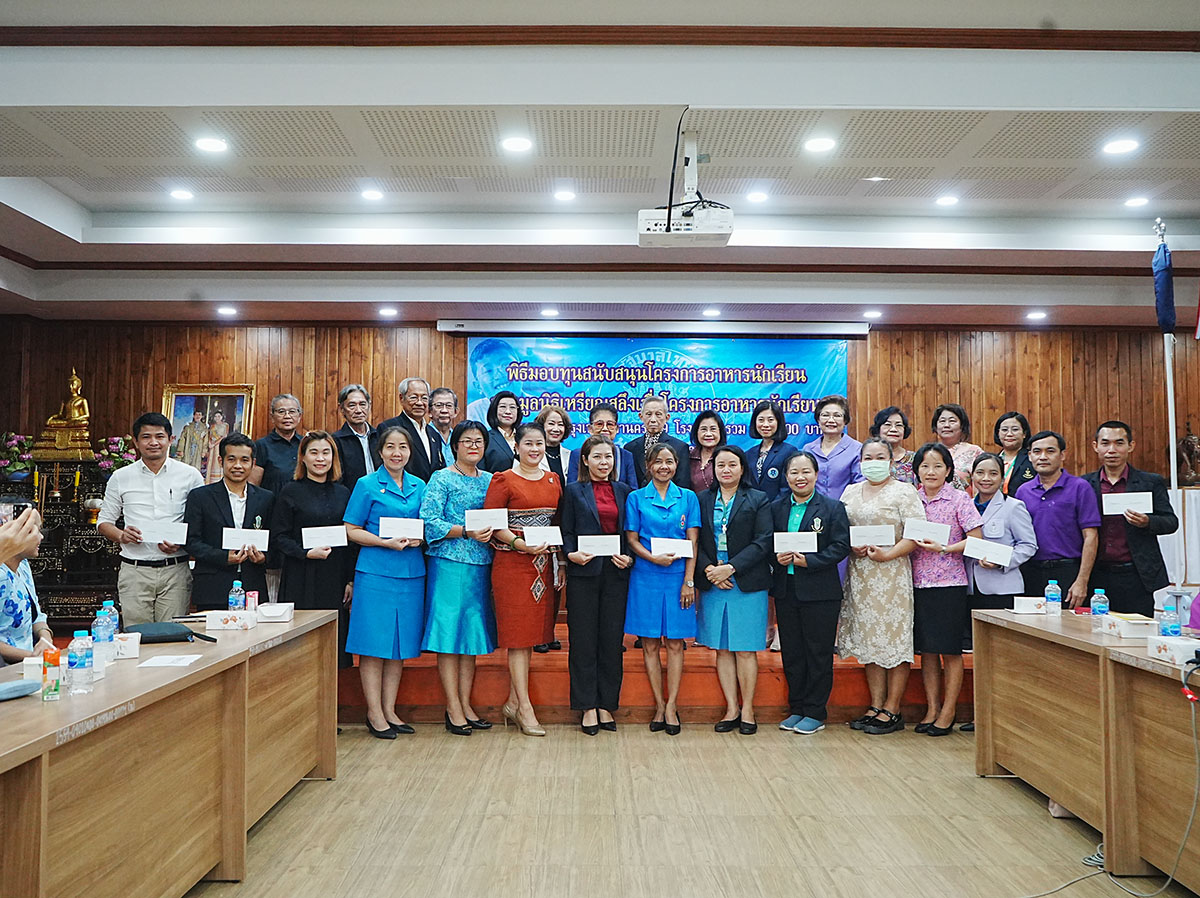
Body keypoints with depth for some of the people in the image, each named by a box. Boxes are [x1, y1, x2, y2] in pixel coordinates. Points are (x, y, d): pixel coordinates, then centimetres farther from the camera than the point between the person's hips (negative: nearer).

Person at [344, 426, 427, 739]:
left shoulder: (419, 486, 12)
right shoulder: (367, 485, 0)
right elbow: (352, 530, -2)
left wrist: (419, 539, -4)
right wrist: (386, 542, -15)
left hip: (411, 572, 4)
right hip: (375, 572, -4)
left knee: (400, 642, 8)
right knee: (374, 644, -2)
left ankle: (390, 710, 18)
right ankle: (374, 713, 9)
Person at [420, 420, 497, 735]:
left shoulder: (490, 480, 14)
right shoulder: (442, 479, -2)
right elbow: (429, 521, -11)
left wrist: (492, 532, -4)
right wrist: (466, 531, -19)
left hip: (481, 564, 5)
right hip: (448, 563, -5)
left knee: (472, 634, 8)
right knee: (449, 632, -3)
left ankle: (466, 704, 16)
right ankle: (453, 709, 4)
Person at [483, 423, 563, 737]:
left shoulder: (554, 480, 13)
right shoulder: (503, 480, -3)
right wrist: (520, 543, -20)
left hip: (543, 565, 6)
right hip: (512, 564, -5)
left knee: (532, 631, 8)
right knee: (518, 633, -4)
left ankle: (513, 702, 18)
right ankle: (525, 708, 0)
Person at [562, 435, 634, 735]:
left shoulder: (624, 491, 13)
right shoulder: (574, 491, 6)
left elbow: (630, 533, 12)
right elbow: (566, 532, 3)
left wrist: (629, 557, -5)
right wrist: (571, 554, -14)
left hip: (616, 572, 2)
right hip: (585, 571, -2)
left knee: (612, 639, 5)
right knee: (583, 639, 1)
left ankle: (606, 705, 15)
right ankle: (588, 707, 9)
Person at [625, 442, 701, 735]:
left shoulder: (688, 498, 7)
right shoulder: (636, 498, 5)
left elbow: (692, 543, 3)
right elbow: (632, 540, 2)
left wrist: (689, 580, -6)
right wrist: (654, 558, -16)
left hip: (678, 577, 0)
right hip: (646, 578, 0)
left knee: (675, 643, 2)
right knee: (650, 644, 3)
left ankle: (671, 705, 10)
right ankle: (660, 706, 13)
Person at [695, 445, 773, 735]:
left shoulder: (759, 500, 2)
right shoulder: (702, 500, 10)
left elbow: (763, 542, -6)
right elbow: (695, 542, 6)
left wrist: (731, 568, -14)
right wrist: (709, 569, -11)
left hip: (747, 583, -3)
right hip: (712, 582, 3)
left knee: (745, 649, 1)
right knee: (722, 649, 7)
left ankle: (747, 710, 13)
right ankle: (731, 708, 15)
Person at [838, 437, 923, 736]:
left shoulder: (904, 492, -2)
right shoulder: (851, 492, 14)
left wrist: (888, 554, -19)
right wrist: (851, 546, -5)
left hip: (891, 573, -5)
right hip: (859, 574, 5)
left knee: (893, 638, -2)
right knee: (869, 640, 8)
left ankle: (892, 711, 5)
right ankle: (876, 706, 16)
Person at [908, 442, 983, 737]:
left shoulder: (959, 499, -4)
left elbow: (976, 539, -7)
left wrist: (943, 548, -17)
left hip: (949, 582, -4)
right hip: (918, 582, 4)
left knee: (950, 649, 3)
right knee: (927, 649, 10)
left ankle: (948, 712, 13)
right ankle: (932, 709, 20)